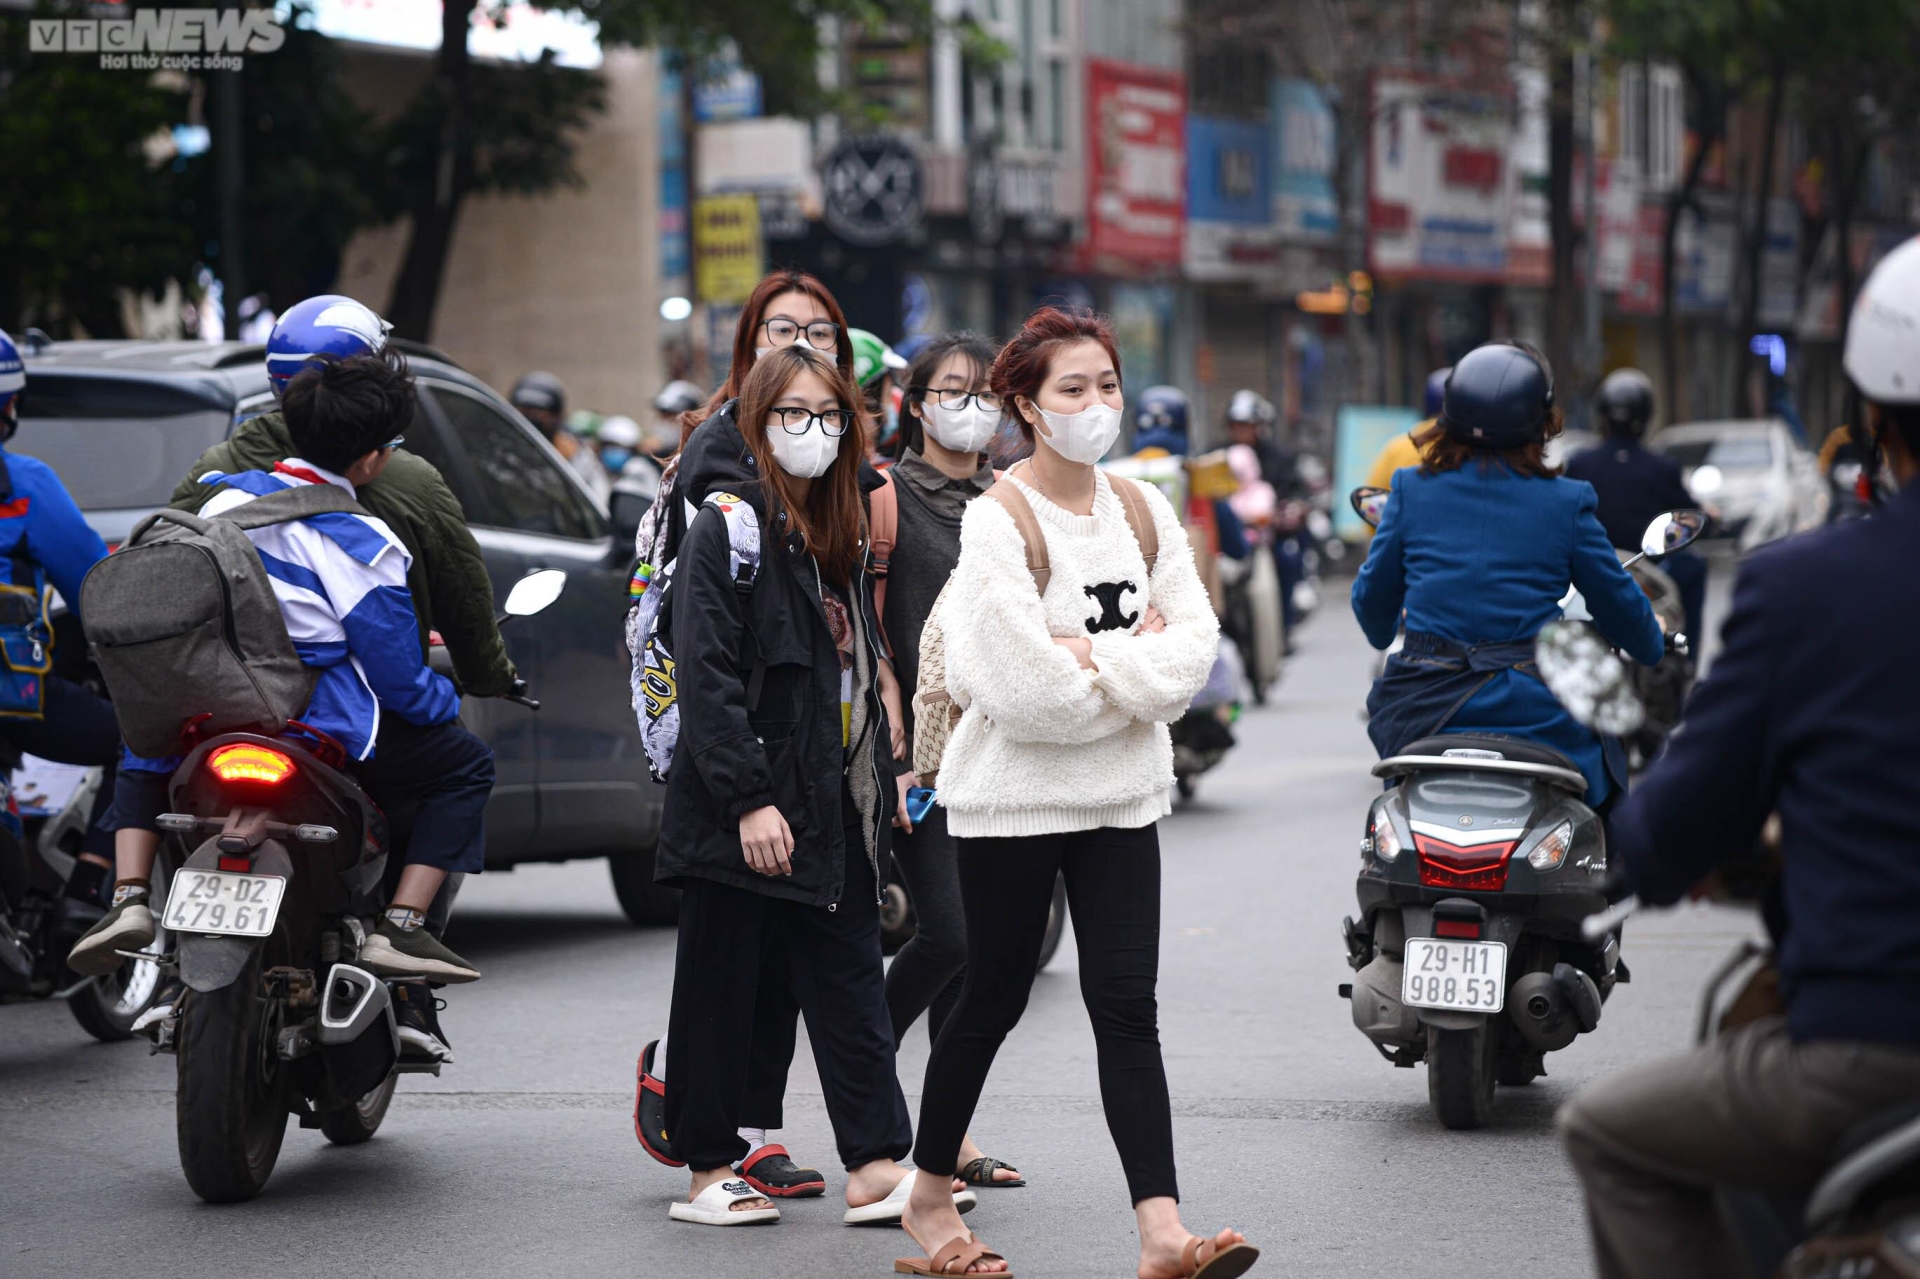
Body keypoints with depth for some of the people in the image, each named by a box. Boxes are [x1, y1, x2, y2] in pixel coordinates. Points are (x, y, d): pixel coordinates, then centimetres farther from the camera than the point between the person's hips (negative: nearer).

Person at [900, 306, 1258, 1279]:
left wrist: (1089, 656, -15)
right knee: (993, 1000, 7)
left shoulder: (1144, 510, 6)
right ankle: (929, 1199, 26)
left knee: (1127, 1009, -2)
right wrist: (1134, 656, -10)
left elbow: (1193, 644, -2)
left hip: (1121, 797, 5)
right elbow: (1020, 686, -21)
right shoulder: (996, 522, -13)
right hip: (1013, 799, -4)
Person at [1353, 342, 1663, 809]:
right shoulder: (1565, 502, -2)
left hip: (1426, 706, 1)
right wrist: (1653, 644, 32)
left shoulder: (1412, 488, 1)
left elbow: (1372, 595, 12)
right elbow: (1616, 600, 9)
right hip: (1532, 709, -1)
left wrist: (1385, 634, 36)